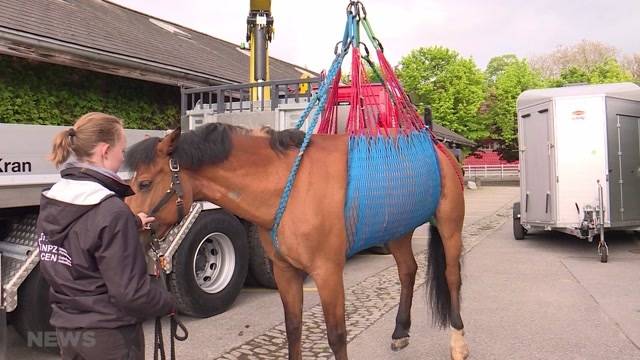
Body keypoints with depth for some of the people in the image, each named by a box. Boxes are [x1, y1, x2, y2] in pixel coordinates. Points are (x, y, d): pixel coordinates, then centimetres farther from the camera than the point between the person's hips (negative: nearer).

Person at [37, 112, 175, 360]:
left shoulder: (50, 202, -2)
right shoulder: (112, 211, -25)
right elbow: (130, 292, -25)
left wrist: (132, 224, 17)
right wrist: (168, 303, -9)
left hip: (66, 327, 7)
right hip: (109, 333, -7)